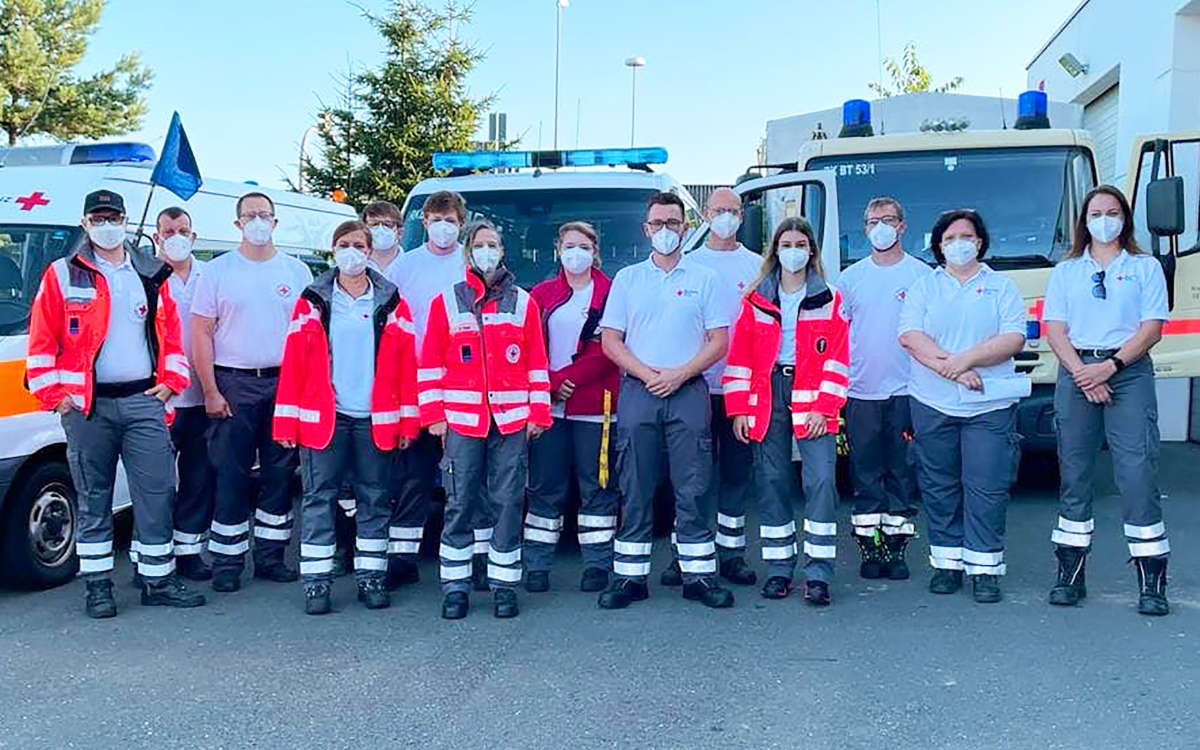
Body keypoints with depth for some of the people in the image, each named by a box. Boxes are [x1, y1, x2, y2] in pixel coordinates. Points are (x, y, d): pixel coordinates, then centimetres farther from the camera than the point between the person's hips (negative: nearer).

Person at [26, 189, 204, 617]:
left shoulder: (152, 276, 12)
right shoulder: (62, 275, 4)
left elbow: (171, 333, 16)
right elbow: (41, 341, 2)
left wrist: (171, 380, 5)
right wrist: (53, 394, -4)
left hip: (144, 402, 2)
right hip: (87, 406, -2)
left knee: (158, 492, 0)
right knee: (93, 499, 6)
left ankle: (158, 581, 10)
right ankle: (97, 586, 16)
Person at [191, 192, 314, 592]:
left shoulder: (297, 271, 9)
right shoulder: (218, 271, 3)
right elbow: (201, 334, 0)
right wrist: (211, 391, -7)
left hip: (285, 383, 2)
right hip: (233, 383, -2)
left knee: (280, 472, 6)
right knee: (231, 476, -1)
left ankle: (271, 556, 17)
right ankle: (227, 563, 7)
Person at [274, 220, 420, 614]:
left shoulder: (390, 302, 6)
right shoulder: (313, 301, 4)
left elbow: (406, 364, 5)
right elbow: (293, 363, 1)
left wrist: (407, 420, 0)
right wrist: (287, 422, -4)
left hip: (375, 419, 1)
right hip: (323, 417, -1)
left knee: (375, 499, 7)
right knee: (319, 499, 2)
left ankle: (371, 578, 17)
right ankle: (316, 582, 9)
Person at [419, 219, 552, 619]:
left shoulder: (523, 303, 10)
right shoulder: (445, 302, 8)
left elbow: (538, 362, 9)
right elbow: (430, 363, 6)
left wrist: (538, 413, 3)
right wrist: (434, 415, -1)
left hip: (511, 419, 1)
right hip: (461, 419, 0)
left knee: (508, 502, 2)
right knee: (460, 504, 1)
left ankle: (504, 585, 11)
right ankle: (455, 586, 11)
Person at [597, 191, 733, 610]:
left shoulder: (703, 279, 10)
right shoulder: (627, 279, 12)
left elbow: (719, 340, 3)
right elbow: (610, 340, 6)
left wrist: (679, 374, -10)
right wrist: (647, 374, -8)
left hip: (688, 391, -1)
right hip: (637, 391, 1)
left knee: (693, 489, -1)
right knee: (634, 490, 2)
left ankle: (699, 575, 6)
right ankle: (629, 576, 8)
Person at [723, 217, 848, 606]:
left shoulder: (829, 300, 7)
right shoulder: (755, 300, 10)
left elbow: (837, 359, 2)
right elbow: (739, 356, 6)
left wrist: (823, 408, -8)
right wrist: (738, 408, -1)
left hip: (811, 398, -1)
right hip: (766, 396, 2)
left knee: (821, 480, -10)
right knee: (772, 482, 4)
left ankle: (818, 574, -3)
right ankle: (778, 570, 15)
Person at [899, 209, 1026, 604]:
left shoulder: (1001, 286, 10)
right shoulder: (924, 286, 12)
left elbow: (1014, 339, -3)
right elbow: (909, 335, -2)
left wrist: (966, 359, -16)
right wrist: (950, 367, -14)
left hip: (990, 407, -1)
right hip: (933, 405, 1)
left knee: (987, 488, -3)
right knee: (939, 488, 5)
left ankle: (985, 568, 4)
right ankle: (947, 563, 15)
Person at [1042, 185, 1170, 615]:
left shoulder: (1145, 268, 11)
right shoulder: (1065, 271, 15)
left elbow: (1151, 329, 1)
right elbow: (1055, 330, 6)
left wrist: (1110, 366, -12)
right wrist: (1083, 374, -9)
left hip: (1129, 373, -2)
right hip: (1076, 374, 2)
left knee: (1138, 473, -10)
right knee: (1074, 474, 3)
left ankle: (1152, 580, -6)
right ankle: (1070, 572, 10)